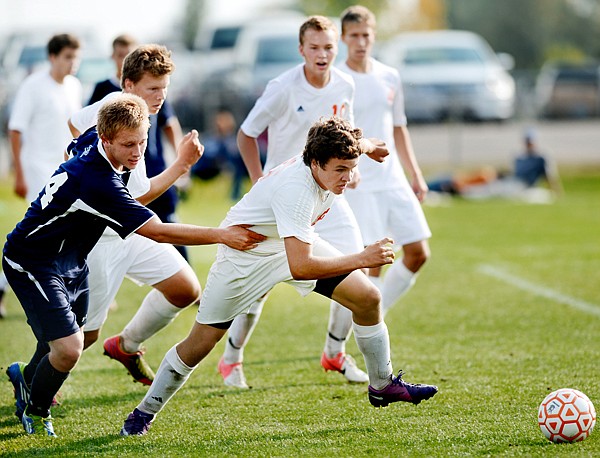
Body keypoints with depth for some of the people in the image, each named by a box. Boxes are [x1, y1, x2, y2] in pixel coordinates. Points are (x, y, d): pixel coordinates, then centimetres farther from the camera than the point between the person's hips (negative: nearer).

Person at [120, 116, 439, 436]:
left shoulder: (331, 158, -18)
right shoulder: (295, 190, -42)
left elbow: (356, 146, 11)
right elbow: (300, 267, -48)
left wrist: (368, 146, 31)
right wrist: (361, 259, -44)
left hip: (297, 242, 7)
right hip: (245, 251, -7)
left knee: (367, 298, -4)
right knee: (201, 342, -5)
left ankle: (382, 385, 15)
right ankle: (144, 413, 14)